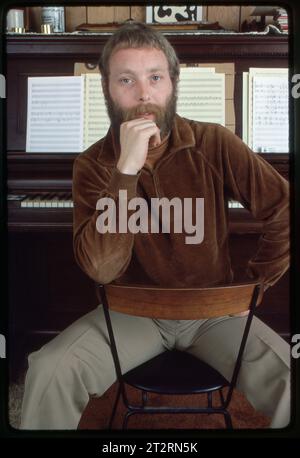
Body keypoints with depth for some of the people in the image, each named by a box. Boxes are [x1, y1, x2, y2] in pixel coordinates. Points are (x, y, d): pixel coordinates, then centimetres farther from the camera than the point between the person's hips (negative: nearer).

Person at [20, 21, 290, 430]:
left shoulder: (213, 143, -11)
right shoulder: (93, 165, -9)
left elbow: (284, 211, -8)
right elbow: (101, 269, -22)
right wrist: (126, 169, -29)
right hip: (133, 310, 1)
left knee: (288, 385, -22)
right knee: (49, 373, -19)